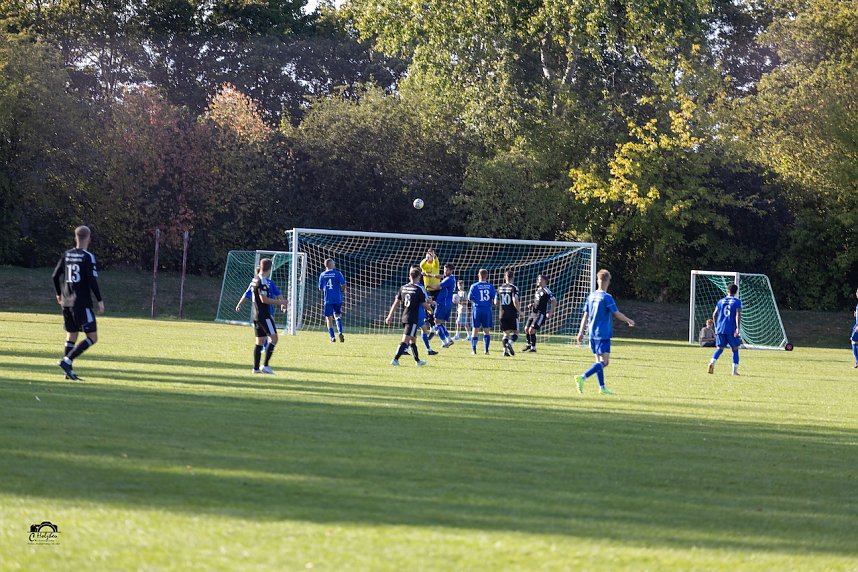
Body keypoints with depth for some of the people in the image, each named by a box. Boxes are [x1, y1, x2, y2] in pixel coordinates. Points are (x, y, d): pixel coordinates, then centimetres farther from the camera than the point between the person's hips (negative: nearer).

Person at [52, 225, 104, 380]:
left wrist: (59, 294, 28)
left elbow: (55, 276, 12)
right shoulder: (88, 257, -9)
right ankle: (66, 361, -15)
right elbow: (92, 280, -16)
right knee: (92, 337, -3)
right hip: (82, 303, -7)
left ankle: (68, 372, 12)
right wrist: (100, 300, -8)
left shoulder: (66, 255, 8)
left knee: (71, 336, 15)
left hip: (67, 302, 7)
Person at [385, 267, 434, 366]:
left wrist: (390, 316, 9)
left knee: (412, 340, 19)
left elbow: (396, 303, 7)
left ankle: (417, 360, 29)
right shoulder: (419, 289, -10)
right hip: (413, 319, -7)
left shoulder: (403, 288, 7)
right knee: (405, 340, -10)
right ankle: (395, 359, -20)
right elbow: (424, 305, -6)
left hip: (404, 317, 7)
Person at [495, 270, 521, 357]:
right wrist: (519, 311, -6)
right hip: (512, 314, -4)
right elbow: (515, 301, -18)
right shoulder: (514, 288, -8)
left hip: (503, 314, 4)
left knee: (506, 333, 10)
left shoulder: (500, 288, 8)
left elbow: (496, 301, 13)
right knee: (515, 332, 4)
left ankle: (505, 350, -5)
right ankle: (510, 343, -24)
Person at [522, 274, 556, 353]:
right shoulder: (538, 289, 13)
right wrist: (532, 305, 9)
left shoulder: (546, 290, -13)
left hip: (540, 314, -9)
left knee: (531, 331, -13)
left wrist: (550, 312, -17)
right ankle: (529, 345, 31)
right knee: (526, 329, 11)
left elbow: (554, 301, -12)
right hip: (533, 313, 9)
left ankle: (533, 348, 1)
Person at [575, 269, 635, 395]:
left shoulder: (591, 296, 8)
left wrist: (581, 332, 11)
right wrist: (629, 321, 9)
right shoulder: (607, 297, -12)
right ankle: (582, 377, -25)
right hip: (603, 334, -8)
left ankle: (602, 388, 14)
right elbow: (617, 314, -8)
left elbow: (585, 315, 9)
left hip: (593, 334, 8)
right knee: (604, 362, -9)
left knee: (599, 361, 13)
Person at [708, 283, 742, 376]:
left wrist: (716, 326, 25)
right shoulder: (737, 302, -1)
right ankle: (735, 370, 6)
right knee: (735, 349, 9)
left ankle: (712, 361, -22)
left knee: (720, 348, 5)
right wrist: (738, 328, -18)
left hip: (720, 329, 3)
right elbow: (738, 315, -13)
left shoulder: (721, 301, 11)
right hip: (731, 330, -3)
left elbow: (714, 314, 12)